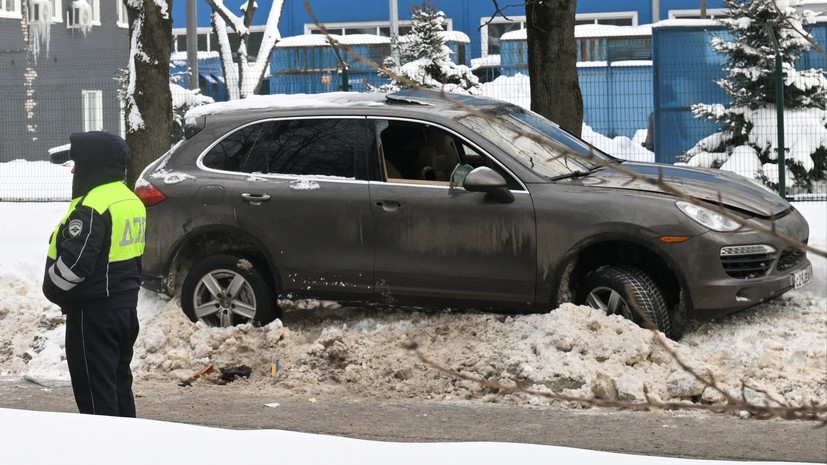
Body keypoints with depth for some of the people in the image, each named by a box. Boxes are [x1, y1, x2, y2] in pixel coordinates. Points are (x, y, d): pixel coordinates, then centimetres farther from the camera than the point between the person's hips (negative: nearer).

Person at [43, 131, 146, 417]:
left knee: (95, 393, -4)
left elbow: (74, 261, -24)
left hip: (93, 311, -10)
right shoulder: (132, 201, 12)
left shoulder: (93, 207, -20)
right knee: (119, 384, 17)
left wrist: (54, 290, -6)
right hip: (126, 306, 10)